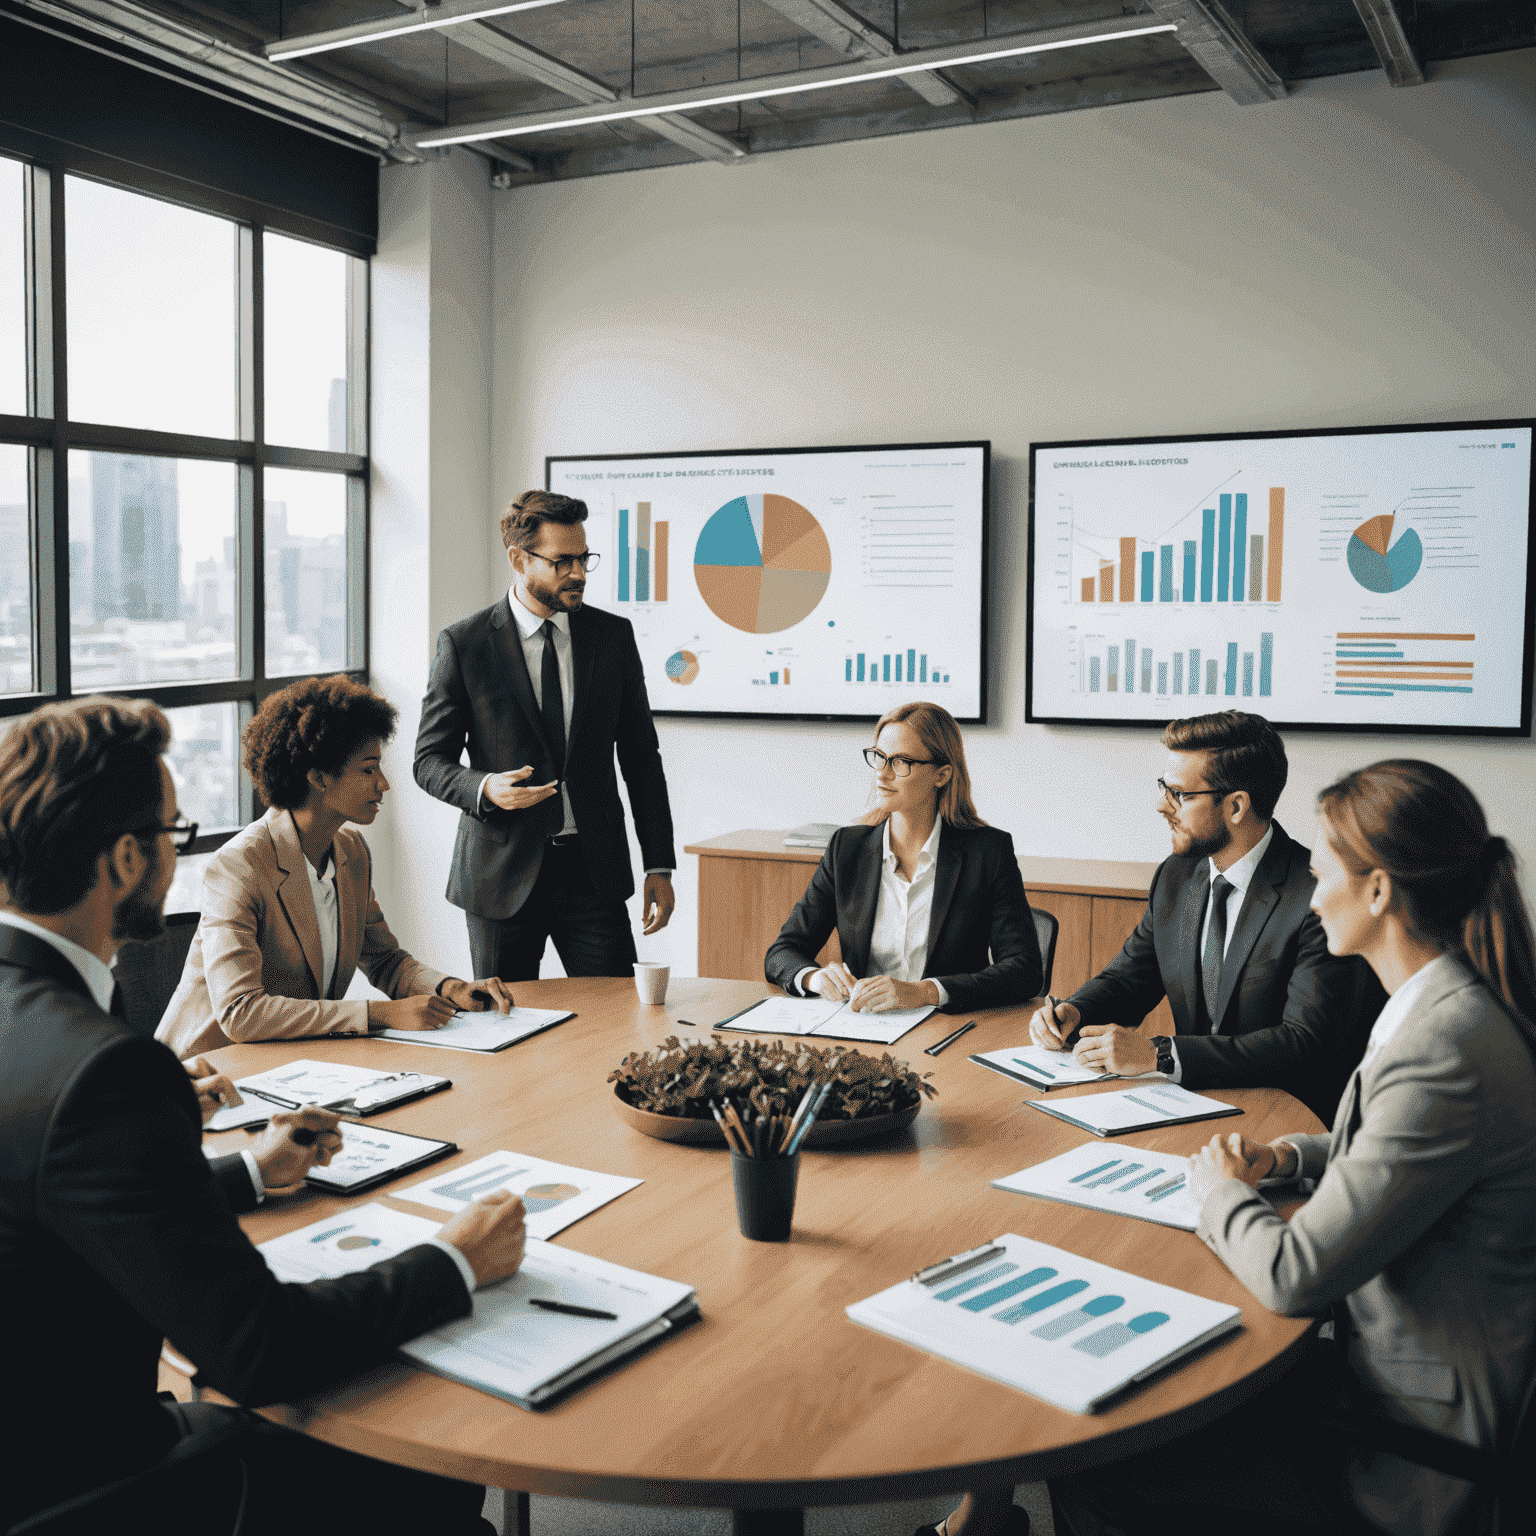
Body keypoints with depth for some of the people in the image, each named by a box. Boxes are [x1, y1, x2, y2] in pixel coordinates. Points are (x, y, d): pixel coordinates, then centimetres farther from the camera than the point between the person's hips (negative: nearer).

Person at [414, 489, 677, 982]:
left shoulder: (613, 635, 5)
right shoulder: (462, 644, -3)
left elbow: (641, 756, 7)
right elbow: (430, 760, 1)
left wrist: (660, 867, 3)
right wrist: (484, 788, -21)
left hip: (594, 870, 2)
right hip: (502, 872, -1)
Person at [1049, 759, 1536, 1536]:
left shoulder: (1445, 1049, -29)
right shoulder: (1445, 1005, 2)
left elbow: (1291, 1275, -26)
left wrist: (1222, 1186, -7)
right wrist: (1285, 1157, 7)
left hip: (1407, 1432, -9)